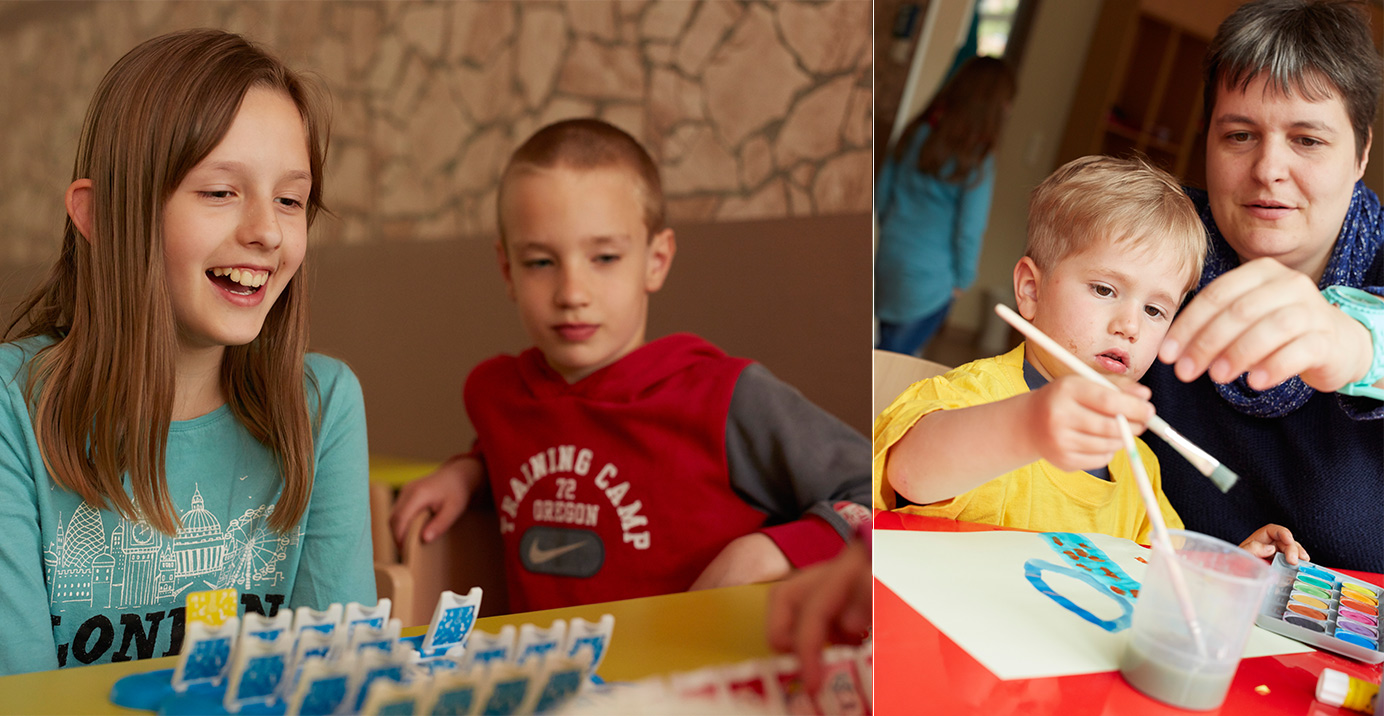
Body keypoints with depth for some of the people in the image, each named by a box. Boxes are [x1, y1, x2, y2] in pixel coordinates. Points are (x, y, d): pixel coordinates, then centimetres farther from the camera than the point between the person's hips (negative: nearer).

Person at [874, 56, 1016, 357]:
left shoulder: (916, 132, 0)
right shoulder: (977, 159, -17)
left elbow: (881, 193, 7)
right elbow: (969, 231, -14)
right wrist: (963, 280, 2)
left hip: (887, 263, 6)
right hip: (929, 280, -6)